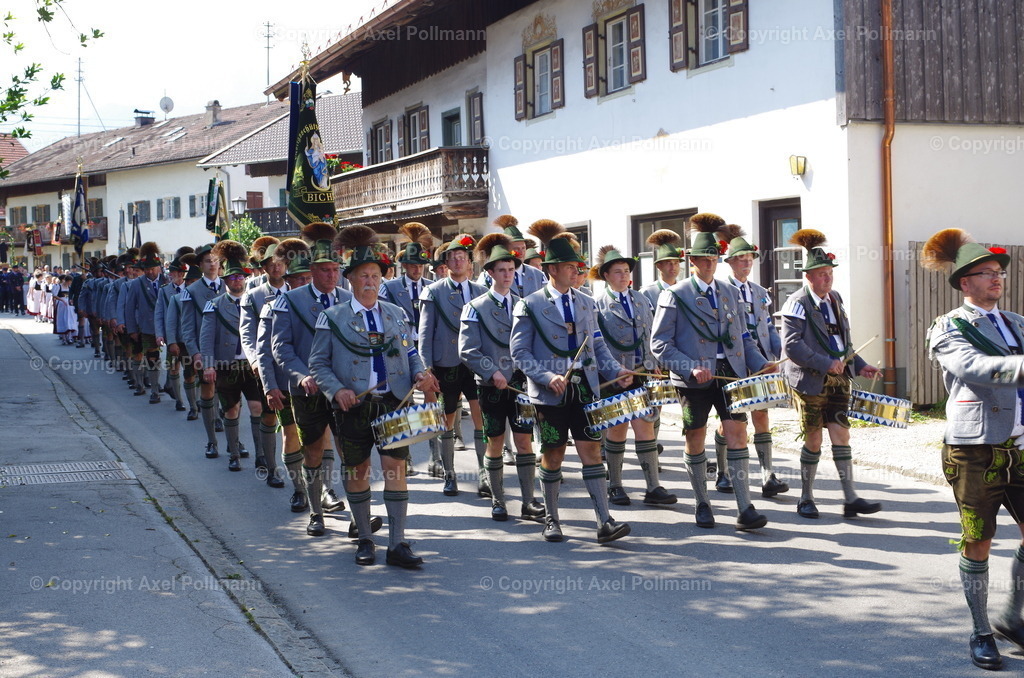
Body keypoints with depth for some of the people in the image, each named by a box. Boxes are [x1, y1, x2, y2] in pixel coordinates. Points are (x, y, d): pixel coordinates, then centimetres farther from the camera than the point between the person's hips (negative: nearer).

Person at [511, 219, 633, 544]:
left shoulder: (586, 303, 10)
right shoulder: (530, 306, -4)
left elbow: (598, 346, 13)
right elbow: (519, 352, -6)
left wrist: (617, 371, -3)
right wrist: (548, 377, -19)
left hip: (585, 389, 3)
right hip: (551, 393, -3)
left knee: (591, 450, -2)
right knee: (553, 456, 6)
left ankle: (604, 523, -3)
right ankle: (551, 519, 21)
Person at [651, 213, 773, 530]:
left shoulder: (729, 292, 13)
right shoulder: (674, 296, -3)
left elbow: (743, 336, 18)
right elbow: (660, 344, -7)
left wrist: (760, 364, 1)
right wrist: (691, 368, -19)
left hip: (731, 373, 3)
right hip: (694, 380, -3)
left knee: (737, 432, -6)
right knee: (696, 440, 6)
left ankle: (745, 509, -5)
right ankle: (702, 504, 22)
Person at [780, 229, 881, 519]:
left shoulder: (835, 299, 13)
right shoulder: (797, 304, -10)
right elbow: (791, 345, -19)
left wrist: (859, 365, 9)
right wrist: (826, 364, -22)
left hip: (838, 378, 6)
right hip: (810, 381, -6)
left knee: (841, 435, -1)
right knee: (813, 440, 2)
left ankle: (850, 499, 0)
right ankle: (806, 499, 15)